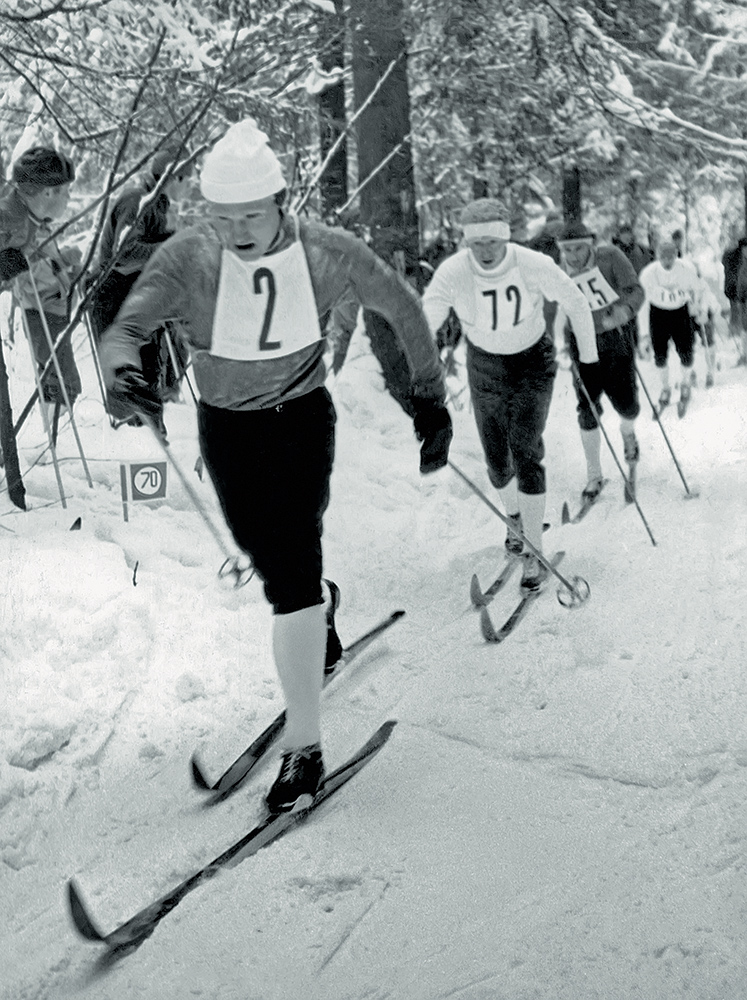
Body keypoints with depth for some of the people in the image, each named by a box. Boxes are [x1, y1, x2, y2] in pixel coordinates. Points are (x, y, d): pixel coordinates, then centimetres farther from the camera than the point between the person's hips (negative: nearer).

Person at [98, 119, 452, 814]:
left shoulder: (328, 253, -19)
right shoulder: (187, 257, -21)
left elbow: (402, 308, -4)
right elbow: (127, 326, -28)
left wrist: (430, 398, -4)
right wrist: (120, 366, -53)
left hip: (302, 421, -2)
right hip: (224, 427, 3)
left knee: (291, 572, -13)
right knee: (265, 555, 22)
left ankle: (304, 747, -5)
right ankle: (319, 604, 60)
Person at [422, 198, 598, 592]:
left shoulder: (535, 266, -25)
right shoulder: (452, 273, -25)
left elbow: (577, 304, -8)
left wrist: (588, 356, 2)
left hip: (533, 364, -2)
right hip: (485, 368, 2)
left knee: (525, 449, -16)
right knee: (497, 461, 10)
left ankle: (535, 554, -9)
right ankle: (514, 515, 45)